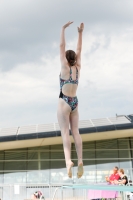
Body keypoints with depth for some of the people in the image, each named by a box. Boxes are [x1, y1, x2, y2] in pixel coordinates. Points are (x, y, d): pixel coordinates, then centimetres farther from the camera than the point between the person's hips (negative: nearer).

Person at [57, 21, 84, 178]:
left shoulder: (65, 67, -4)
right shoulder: (78, 68, 8)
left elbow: (62, 46, -4)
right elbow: (79, 50, 17)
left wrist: (63, 29, 0)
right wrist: (80, 33, 21)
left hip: (64, 102, -5)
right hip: (75, 102, 5)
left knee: (65, 132, -12)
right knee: (75, 131, 2)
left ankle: (68, 160, -25)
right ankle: (80, 160, -6)